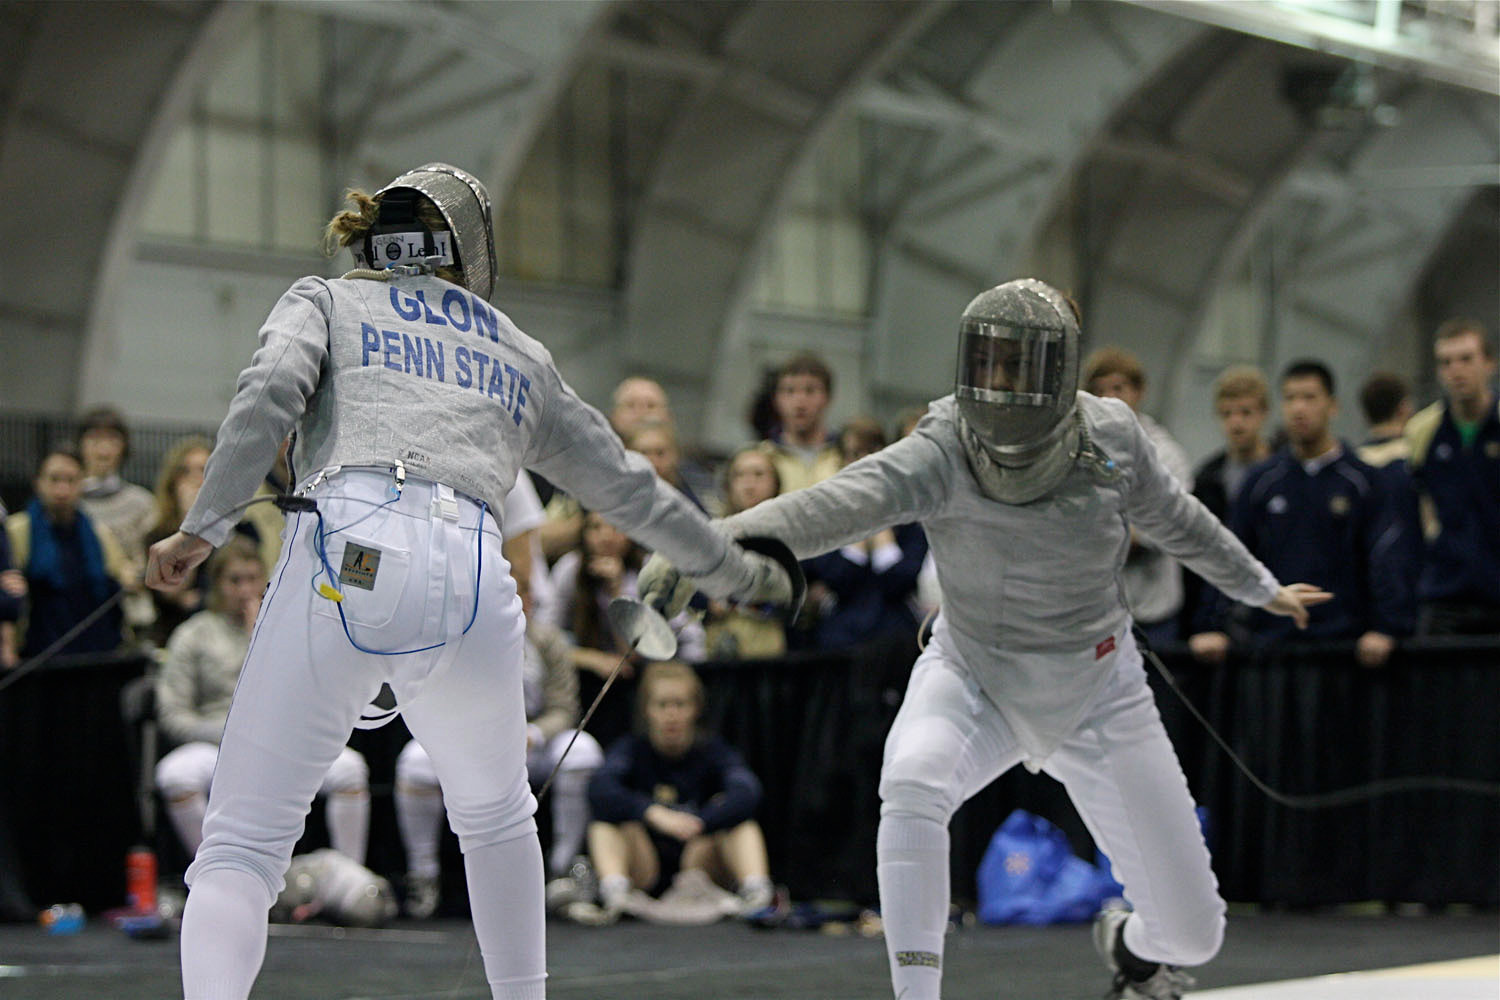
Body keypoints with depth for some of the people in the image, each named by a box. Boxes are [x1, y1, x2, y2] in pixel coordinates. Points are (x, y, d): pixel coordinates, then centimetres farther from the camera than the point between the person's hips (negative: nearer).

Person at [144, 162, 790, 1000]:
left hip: (346, 561, -2)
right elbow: (629, 486, 37)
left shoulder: (327, 301, 22)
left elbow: (272, 392, -1)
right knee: (497, 817, 31)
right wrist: (737, 569, 50)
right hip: (472, 579, 3)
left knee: (242, 851, -3)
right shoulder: (521, 356, 30)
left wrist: (205, 528, -4)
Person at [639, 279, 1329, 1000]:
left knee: (1191, 932, 2)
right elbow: (840, 504, -43)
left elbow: (1171, 517, 4)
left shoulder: (1110, 437, -17)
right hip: (972, 677, -2)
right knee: (911, 781, -38)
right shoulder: (940, 454, -25)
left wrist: (1260, 588, 20)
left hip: (1095, 693, 2)